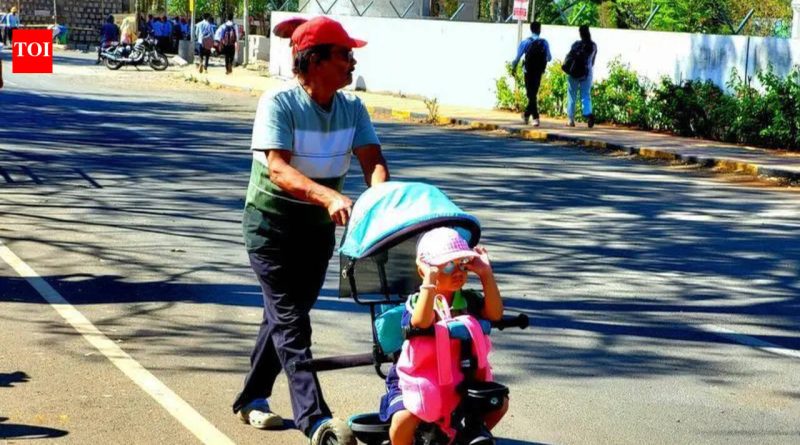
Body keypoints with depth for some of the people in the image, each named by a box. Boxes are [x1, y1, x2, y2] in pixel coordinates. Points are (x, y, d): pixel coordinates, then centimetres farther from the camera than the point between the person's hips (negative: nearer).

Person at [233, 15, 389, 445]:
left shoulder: (352, 107, -4)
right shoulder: (279, 103, -21)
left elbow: (373, 159, -15)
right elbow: (277, 169, -32)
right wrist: (330, 197, -48)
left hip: (318, 226, 6)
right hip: (272, 223, -6)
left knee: (286, 314, 16)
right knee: (290, 321, -11)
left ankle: (252, 400, 31)